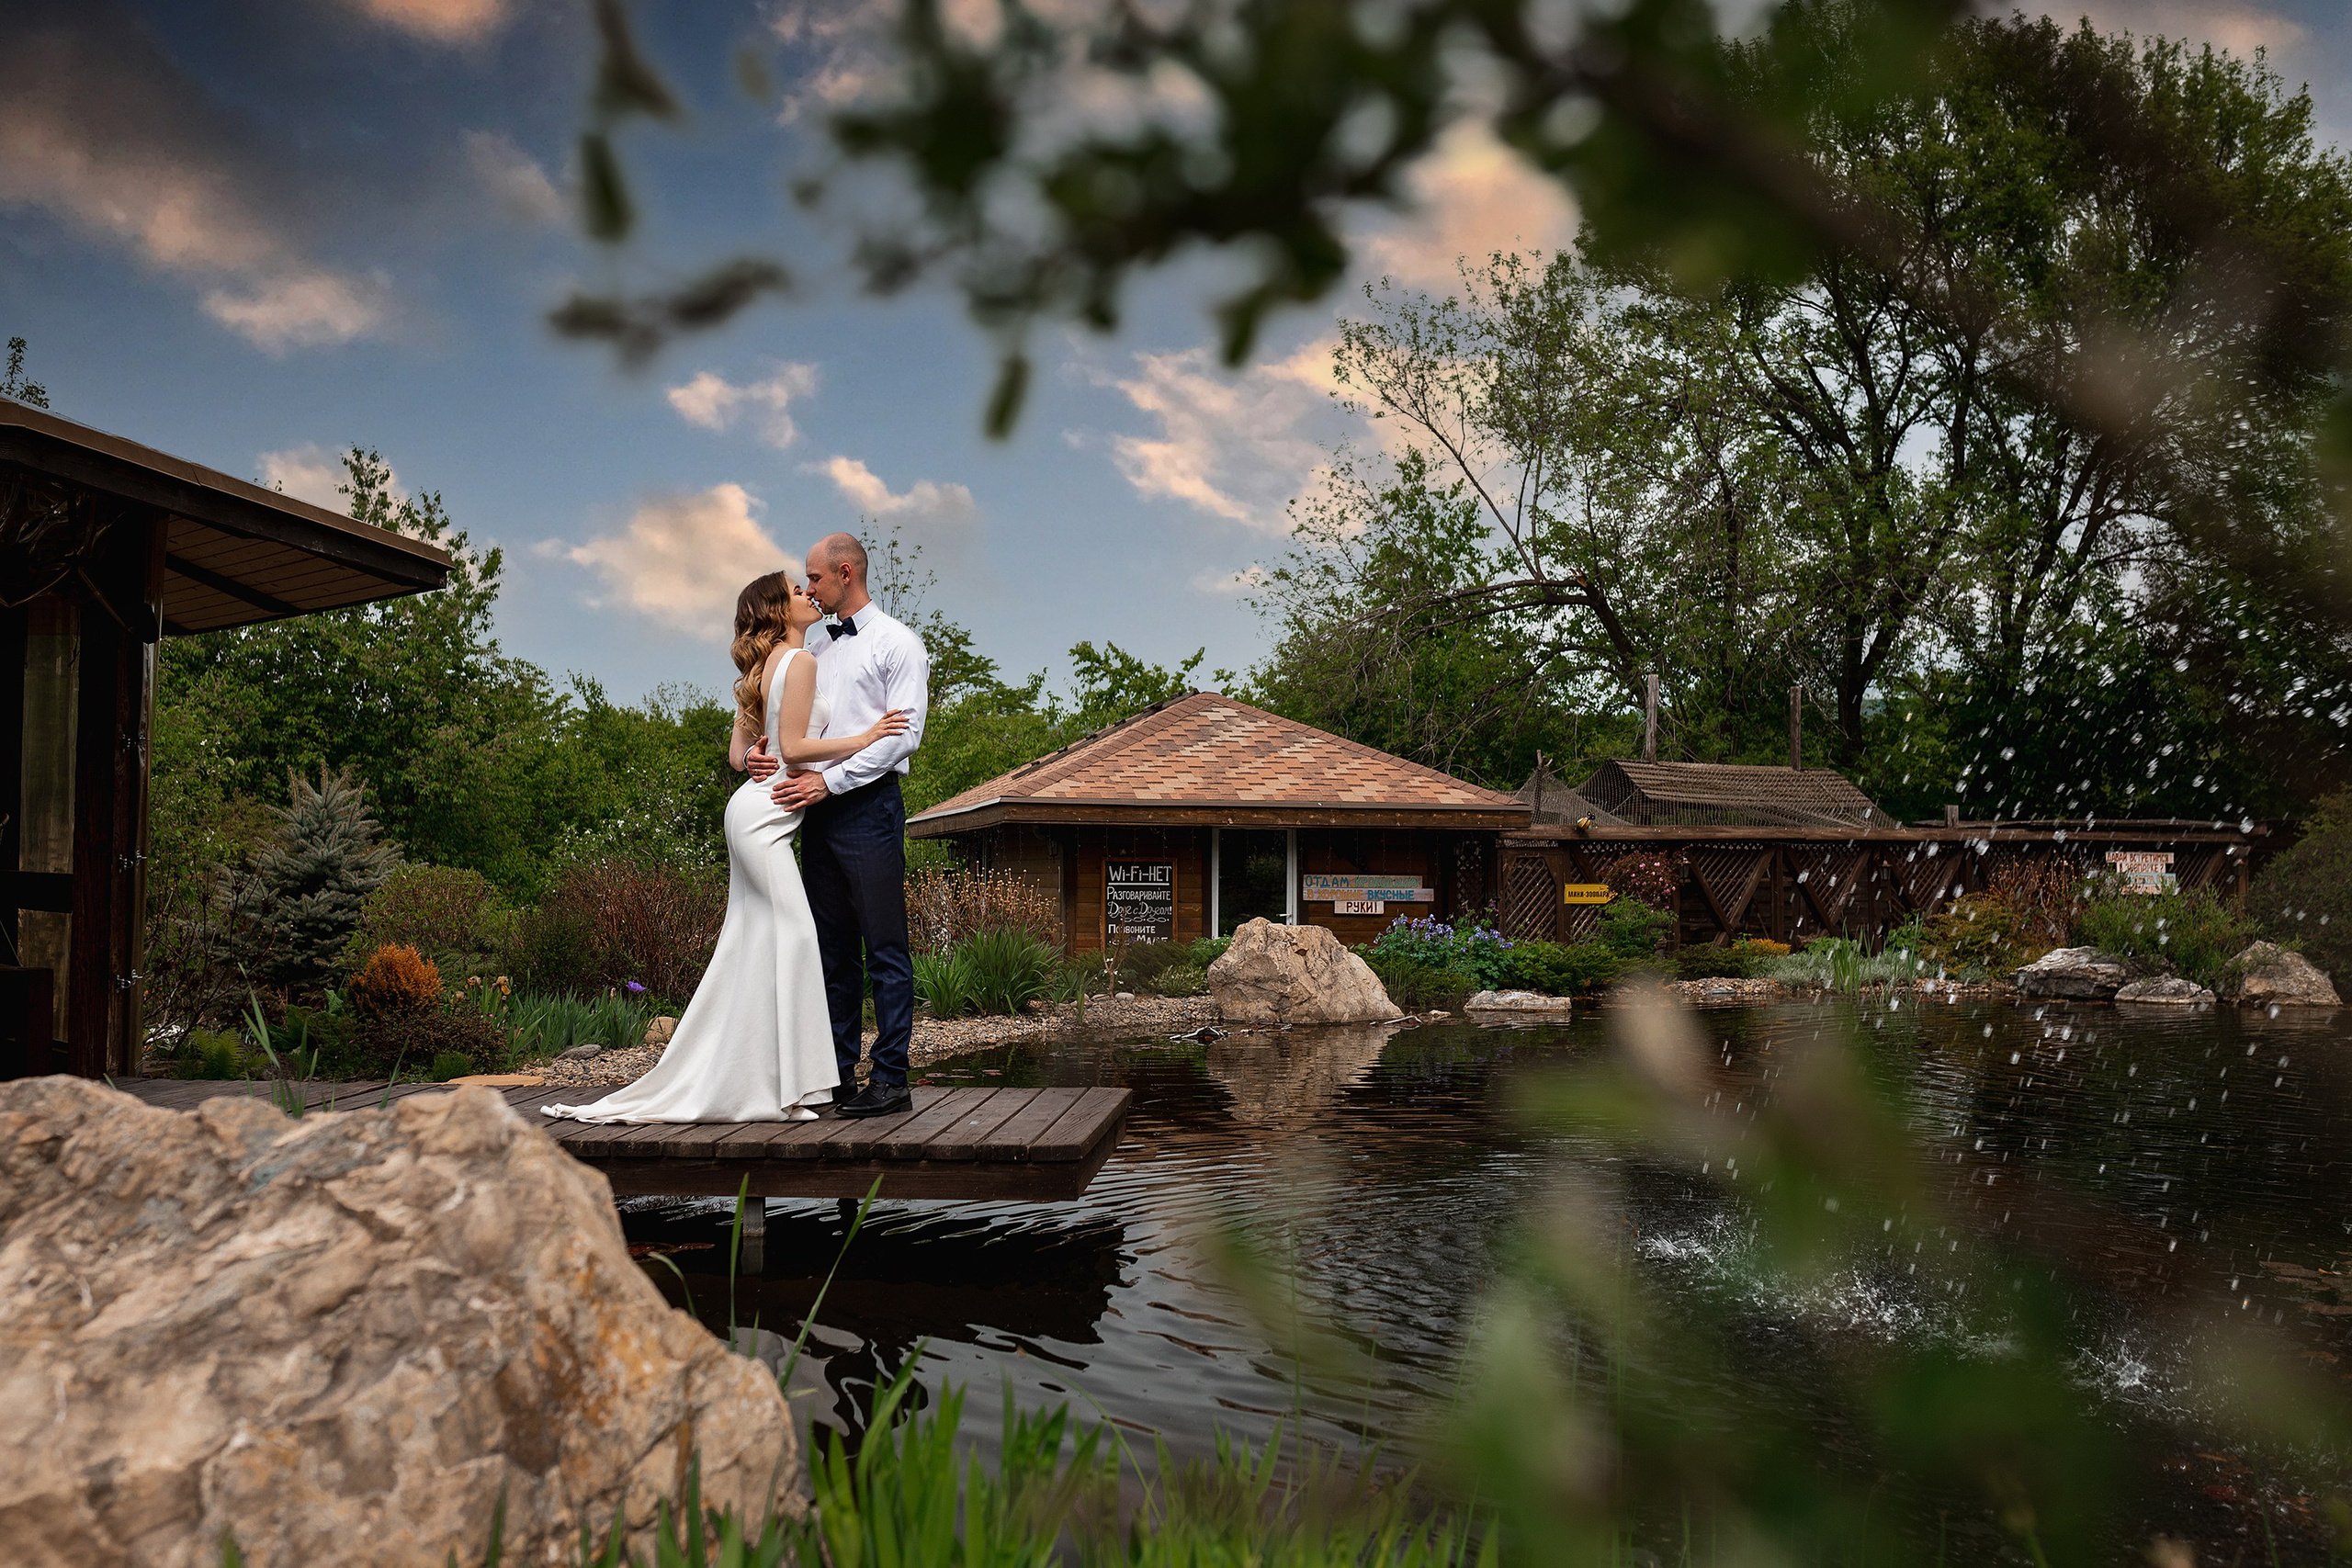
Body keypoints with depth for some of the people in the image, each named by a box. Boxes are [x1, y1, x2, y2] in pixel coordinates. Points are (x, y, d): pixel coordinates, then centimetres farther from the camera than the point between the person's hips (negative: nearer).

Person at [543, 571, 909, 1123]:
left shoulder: (764, 667, 21)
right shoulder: (800, 659, -8)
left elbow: (738, 753, 20)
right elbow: (793, 747, -15)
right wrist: (861, 739, -10)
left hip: (755, 812, 10)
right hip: (765, 812, -10)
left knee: (748, 943, 9)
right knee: (790, 932, -12)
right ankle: (779, 1086, -12)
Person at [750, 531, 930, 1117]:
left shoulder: (897, 643, 0)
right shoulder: (817, 650, 21)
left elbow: (904, 733, -11)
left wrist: (830, 780, -16)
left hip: (868, 806, -7)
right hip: (818, 809, 7)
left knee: (884, 950, -6)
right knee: (832, 951, 9)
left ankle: (890, 1079, -3)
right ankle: (836, 1072, 15)